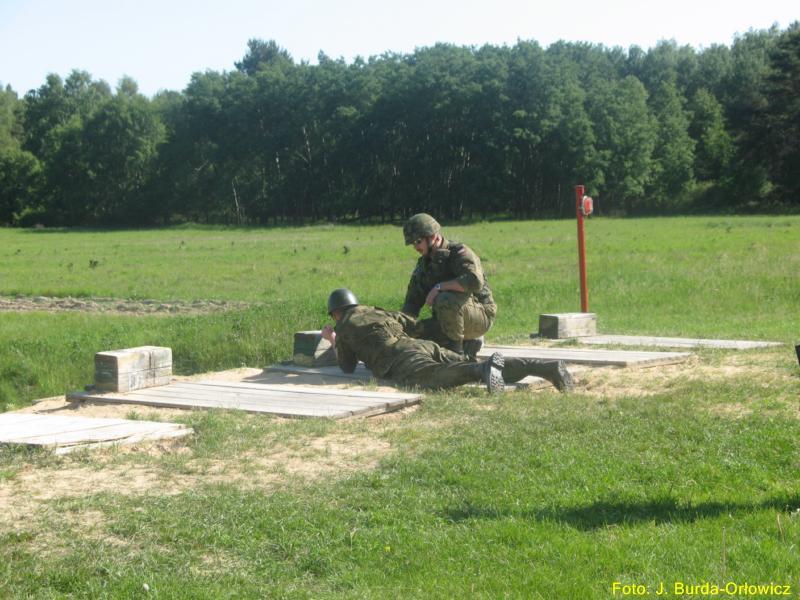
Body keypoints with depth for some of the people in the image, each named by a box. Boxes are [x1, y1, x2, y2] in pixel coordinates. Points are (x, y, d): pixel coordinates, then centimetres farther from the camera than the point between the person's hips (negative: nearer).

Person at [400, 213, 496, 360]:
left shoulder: (459, 252, -15)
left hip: (480, 315, -8)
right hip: (448, 320, 8)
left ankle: (456, 348, -15)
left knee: (446, 300, -35)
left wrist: (439, 287, -30)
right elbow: (412, 303, 10)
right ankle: (467, 344, 7)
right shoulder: (424, 264, 9)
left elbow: (475, 281, -35)